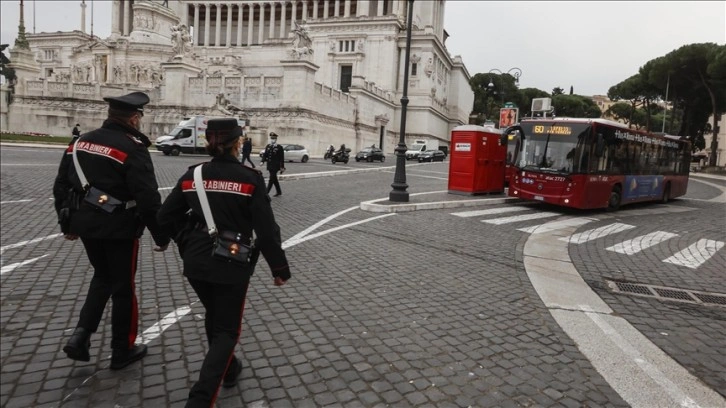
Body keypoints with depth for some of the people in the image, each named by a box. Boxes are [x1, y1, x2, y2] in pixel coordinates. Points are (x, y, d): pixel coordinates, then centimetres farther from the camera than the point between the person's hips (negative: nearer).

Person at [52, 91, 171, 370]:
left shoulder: (80, 142, 7)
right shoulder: (133, 149, -17)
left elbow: (61, 186, 12)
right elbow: (148, 198, -21)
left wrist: (67, 224, 22)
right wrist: (162, 235, -12)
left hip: (85, 224, 7)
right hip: (119, 228, -7)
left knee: (102, 276, 26)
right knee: (123, 287, 9)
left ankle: (80, 336, 16)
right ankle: (122, 351, 22)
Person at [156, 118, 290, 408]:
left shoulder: (192, 175, -1)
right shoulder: (249, 179, -14)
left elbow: (165, 217, 4)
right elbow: (266, 229, -15)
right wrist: (280, 268, -4)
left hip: (196, 263, 5)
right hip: (232, 266, -4)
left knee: (214, 316, 27)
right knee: (227, 328, 11)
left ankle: (228, 368, 46)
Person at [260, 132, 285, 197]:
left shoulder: (279, 147, -7)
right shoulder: (268, 146, 9)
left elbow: (282, 158, -7)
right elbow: (265, 154, 12)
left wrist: (282, 167, -9)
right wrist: (263, 161, -5)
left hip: (275, 166, -6)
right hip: (269, 165, 6)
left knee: (271, 179, -9)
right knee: (274, 179, 14)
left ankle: (266, 193, -9)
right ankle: (279, 192, 27)